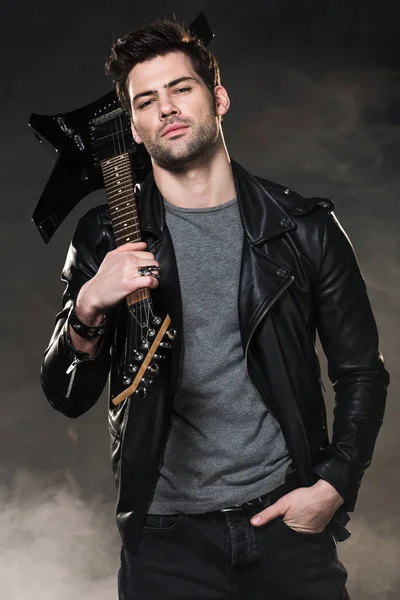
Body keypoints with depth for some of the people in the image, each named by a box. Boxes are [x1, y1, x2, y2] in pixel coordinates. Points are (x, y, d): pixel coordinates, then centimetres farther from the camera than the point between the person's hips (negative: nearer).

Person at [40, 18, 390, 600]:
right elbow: (68, 398, -1)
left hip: (288, 519, 1)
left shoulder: (304, 228, -1)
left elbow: (362, 372, 5)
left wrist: (333, 486, -6)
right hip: (166, 537, 0)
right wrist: (88, 311, -20)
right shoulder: (106, 238, -1)